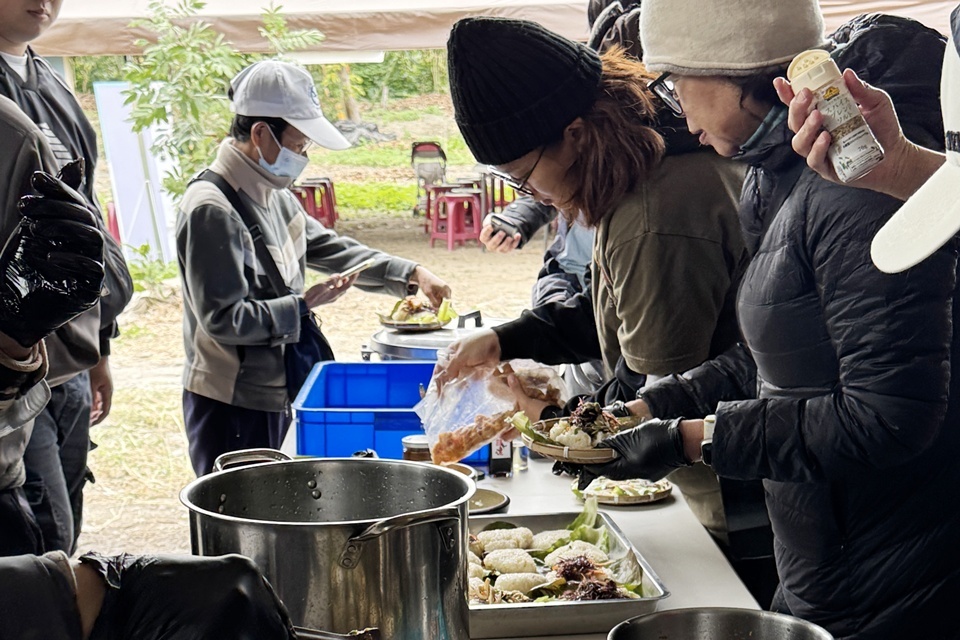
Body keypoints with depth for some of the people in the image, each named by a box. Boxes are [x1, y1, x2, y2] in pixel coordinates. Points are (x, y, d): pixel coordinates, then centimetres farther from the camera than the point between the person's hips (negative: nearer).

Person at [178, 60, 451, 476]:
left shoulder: (274, 196, 9)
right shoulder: (211, 211, -21)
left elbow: (330, 249, 18)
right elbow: (222, 319, -23)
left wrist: (410, 274, 8)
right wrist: (304, 305, -17)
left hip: (272, 397, 9)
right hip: (229, 407, -9)